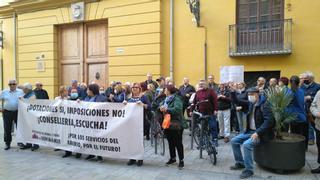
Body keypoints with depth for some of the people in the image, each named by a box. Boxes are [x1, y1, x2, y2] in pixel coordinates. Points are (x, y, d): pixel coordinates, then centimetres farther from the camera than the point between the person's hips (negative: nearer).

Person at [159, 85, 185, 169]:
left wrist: (167, 110, -25)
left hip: (176, 125, -8)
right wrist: (160, 108, -13)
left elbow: (177, 109, -29)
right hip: (167, 124, 8)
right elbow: (160, 105, 9)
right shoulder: (166, 100, 12)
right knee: (170, 142, 18)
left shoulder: (176, 100, -14)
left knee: (178, 143, 2)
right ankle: (172, 158, 33)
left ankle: (181, 160, 14)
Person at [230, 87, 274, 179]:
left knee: (246, 144, -29)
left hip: (261, 133, -8)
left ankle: (249, 170, -12)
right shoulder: (251, 103, 6)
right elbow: (237, 101, 10)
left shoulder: (264, 105, -16)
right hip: (250, 131, 8)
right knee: (234, 141, 2)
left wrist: (257, 133, -30)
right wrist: (233, 92, -8)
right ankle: (240, 163, 17)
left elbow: (269, 121, -24)